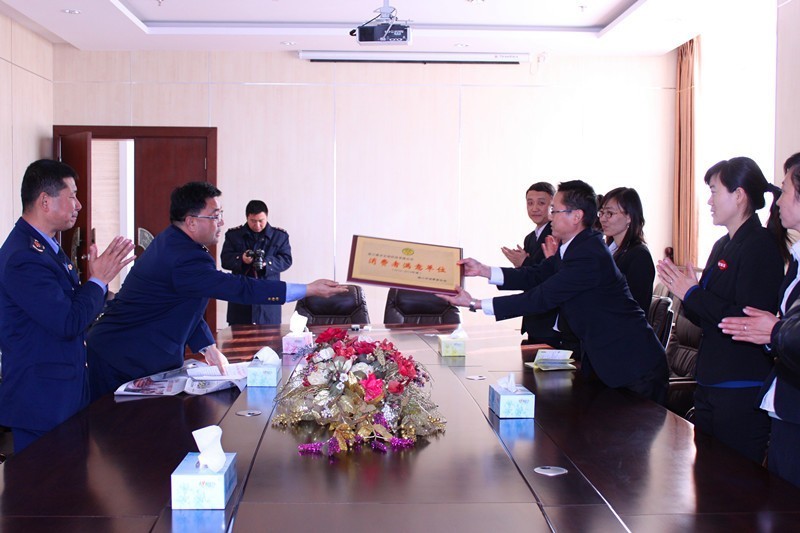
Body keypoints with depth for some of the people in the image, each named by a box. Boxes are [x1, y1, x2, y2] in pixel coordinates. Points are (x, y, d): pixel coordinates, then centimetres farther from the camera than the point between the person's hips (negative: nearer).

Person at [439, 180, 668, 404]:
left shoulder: (589, 255, -25)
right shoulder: (576, 246, 6)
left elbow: (542, 297, -25)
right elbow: (536, 276, 9)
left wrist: (475, 304, -21)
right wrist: (483, 270, 0)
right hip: (603, 360, 9)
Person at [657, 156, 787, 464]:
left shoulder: (760, 246, -14)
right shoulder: (723, 246, 13)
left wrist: (692, 294, -16)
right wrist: (686, 291, -2)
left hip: (742, 391, -9)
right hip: (711, 384, 9)